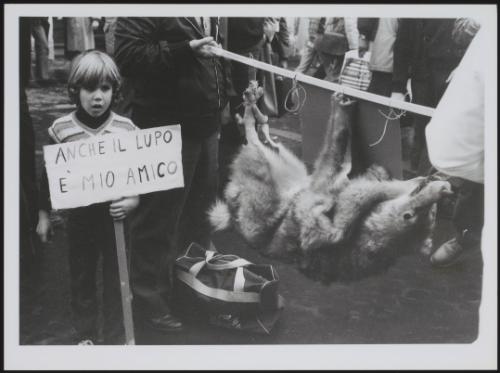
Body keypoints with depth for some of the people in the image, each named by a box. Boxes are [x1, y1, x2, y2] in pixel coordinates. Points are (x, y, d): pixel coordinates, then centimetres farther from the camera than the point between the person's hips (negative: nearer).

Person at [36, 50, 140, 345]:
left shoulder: (127, 129, -9)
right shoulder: (61, 129, -7)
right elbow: (49, 175, 3)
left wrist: (134, 200, -18)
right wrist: (44, 214, 6)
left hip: (114, 213, -1)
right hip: (79, 215, 1)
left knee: (116, 278, 9)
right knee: (81, 277, 15)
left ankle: (117, 338, 25)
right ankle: (86, 336, 33)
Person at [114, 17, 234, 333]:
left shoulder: (211, 18, 13)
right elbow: (127, 54, -22)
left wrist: (227, 100, 16)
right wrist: (185, 51, -27)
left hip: (207, 126, 8)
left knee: (200, 211, 19)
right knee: (161, 218, -1)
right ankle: (150, 302, 13)